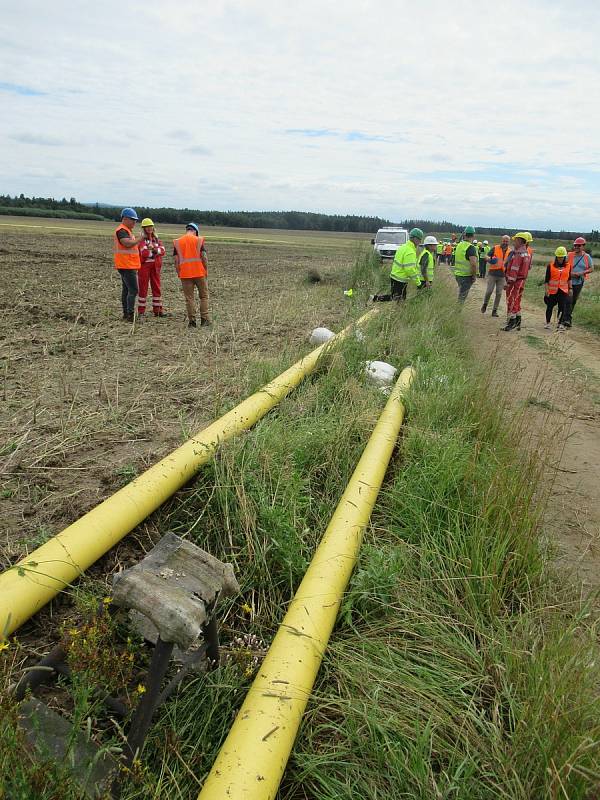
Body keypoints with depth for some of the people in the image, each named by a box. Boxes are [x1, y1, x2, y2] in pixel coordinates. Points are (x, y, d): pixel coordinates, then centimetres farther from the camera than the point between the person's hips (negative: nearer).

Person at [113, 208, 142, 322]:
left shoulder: (127, 231, 20)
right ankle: (130, 315, -16)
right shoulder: (121, 231, -13)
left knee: (126, 290, 12)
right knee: (133, 290, -14)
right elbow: (128, 243, -28)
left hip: (129, 266, 11)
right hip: (127, 266, -11)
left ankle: (126, 314, 17)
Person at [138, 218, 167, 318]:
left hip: (155, 266, 5)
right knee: (143, 288, 0)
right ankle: (141, 311, 7)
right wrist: (155, 251, -10)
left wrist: (155, 249, -22)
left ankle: (157, 310, 12)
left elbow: (162, 250, -4)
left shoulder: (156, 238, 11)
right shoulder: (141, 239, -4)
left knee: (156, 287, 6)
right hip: (144, 265, -5)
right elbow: (144, 253, -17)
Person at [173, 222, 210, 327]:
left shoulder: (177, 242, 6)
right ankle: (204, 319, 9)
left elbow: (176, 261, 3)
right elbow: (204, 257, -5)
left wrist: (179, 274, 12)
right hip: (199, 273, -1)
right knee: (204, 296, 11)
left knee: (189, 298, 5)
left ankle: (192, 321, 4)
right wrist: (206, 271, 5)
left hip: (185, 274, 1)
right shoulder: (199, 240, 1)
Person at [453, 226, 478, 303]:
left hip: (457, 274, 7)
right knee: (462, 297, -2)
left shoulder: (459, 245, 8)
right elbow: (473, 264, -26)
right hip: (466, 276, -7)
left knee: (461, 295, 19)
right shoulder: (471, 247, -17)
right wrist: (474, 275, -14)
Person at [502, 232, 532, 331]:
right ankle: (517, 323, 21)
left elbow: (514, 270, -21)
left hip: (515, 281, -10)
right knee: (517, 302, 16)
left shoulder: (518, 253, -17)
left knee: (511, 302, -5)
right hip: (522, 281, 10)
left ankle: (511, 323, -3)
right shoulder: (527, 253, 14)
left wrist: (509, 282, -20)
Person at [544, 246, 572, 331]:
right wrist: (546, 289, -10)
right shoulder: (550, 266, -3)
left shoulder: (568, 266, 6)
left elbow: (569, 278, 15)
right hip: (552, 291, -1)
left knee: (562, 307, -4)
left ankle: (561, 324, 4)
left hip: (563, 291, 2)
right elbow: (546, 279, -3)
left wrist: (570, 288, 10)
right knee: (550, 307, 8)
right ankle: (548, 323, 22)